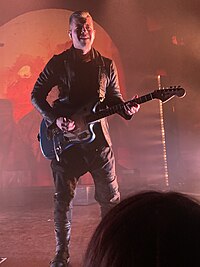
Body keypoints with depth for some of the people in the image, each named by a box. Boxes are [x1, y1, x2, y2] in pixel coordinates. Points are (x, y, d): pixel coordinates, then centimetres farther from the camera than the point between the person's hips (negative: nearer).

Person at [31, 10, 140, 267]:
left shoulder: (106, 65, 10)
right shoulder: (58, 63, 3)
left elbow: (115, 98, 13)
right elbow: (36, 95, 4)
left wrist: (127, 109, -10)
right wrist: (55, 119, -11)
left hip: (97, 137, 2)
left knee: (110, 197, 5)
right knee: (63, 197, 5)